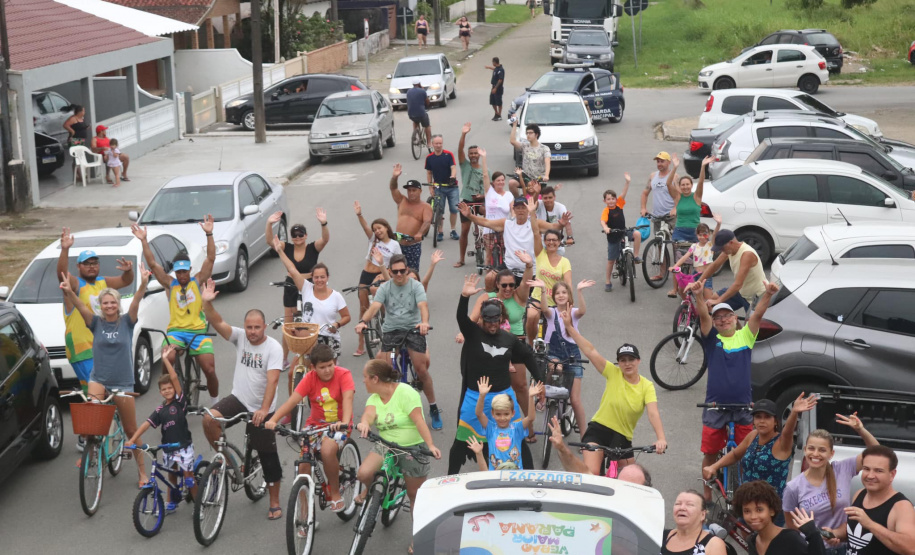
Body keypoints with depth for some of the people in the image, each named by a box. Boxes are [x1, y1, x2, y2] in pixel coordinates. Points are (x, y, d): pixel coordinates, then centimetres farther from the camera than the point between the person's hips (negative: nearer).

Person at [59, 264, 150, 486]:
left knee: (131, 430, 7)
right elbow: (80, 306, -17)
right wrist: (69, 292, -36)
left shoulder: (127, 322, -3)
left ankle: (142, 470, 20)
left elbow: (136, 302, -21)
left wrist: (143, 284, -40)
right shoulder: (96, 323, 0)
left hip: (122, 382, 0)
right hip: (99, 379, 1)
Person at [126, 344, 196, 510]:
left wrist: (165, 359, -18)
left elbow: (175, 378, -16)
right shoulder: (160, 410, 5)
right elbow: (146, 424, -2)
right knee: (172, 475, 16)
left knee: (188, 474, -5)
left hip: (184, 445, -5)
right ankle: (171, 503, 28)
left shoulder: (180, 402, -7)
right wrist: (132, 439, -13)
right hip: (168, 447, 5)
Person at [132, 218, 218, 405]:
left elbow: (210, 259, -1)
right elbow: (152, 264, 5)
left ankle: (215, 401, 14)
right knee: (168, 359, -30)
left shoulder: (197, 281, 10)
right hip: (176, 330, 0)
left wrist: (209, 234, -12)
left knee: (210, 370, -12)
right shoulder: (170, 284, 12)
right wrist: (144, 241, -5)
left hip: (198, 330, 0)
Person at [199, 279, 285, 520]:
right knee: (209, 419, -26)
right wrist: (207, 303, -32)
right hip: (238, 399, 3)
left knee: (268, 457, 2)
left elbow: (272, 380, -23)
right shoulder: (240, 337, 0)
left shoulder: (273, 347, -13)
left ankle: (274, 504, 16)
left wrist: (264, 409, -33)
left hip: (262, 409, -3)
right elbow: (217, 323, -13)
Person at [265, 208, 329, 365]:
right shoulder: (287, 248, -3)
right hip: (291, 289, 2)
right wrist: (269, 224, -34)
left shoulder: (313, 248, -8)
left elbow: (325, 239, -25)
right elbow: (270, 241, -16)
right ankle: (284, 359, 19)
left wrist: (323, 224, -45)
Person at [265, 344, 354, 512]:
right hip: (315, 424, 3)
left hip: (338, 425, -3)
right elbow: (292, 400, -17)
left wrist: (345, 422, -48)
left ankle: (335, 495, -12)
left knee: (327, 450, -32)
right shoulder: (310, 378, -7)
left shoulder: (343, 375, -13)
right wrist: (273, 419, -33)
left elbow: (347, 398, -29)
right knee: (304, 463, -12)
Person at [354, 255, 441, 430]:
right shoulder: (385, 287, 4)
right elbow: (374, 306, -12)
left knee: (421, 369, -6)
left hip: (413, 329, -2)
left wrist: (424, 322, -39)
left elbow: (423, 305, -17)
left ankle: (433, 409, 8)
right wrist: (363, 321, -32)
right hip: (391, 330, 2)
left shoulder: (416, 286, 0)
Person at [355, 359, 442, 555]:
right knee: (363, 473, -21)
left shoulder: (405, 392, -17)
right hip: (385, 446, 5)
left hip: (413, 449, -4)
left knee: (415, 495, 5)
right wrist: (364, 424, -43)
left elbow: (419, 420, -24)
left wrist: (430, 445, -36)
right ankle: (370, 489, 13)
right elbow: (369, 414, -19)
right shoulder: (374, 397, 2)